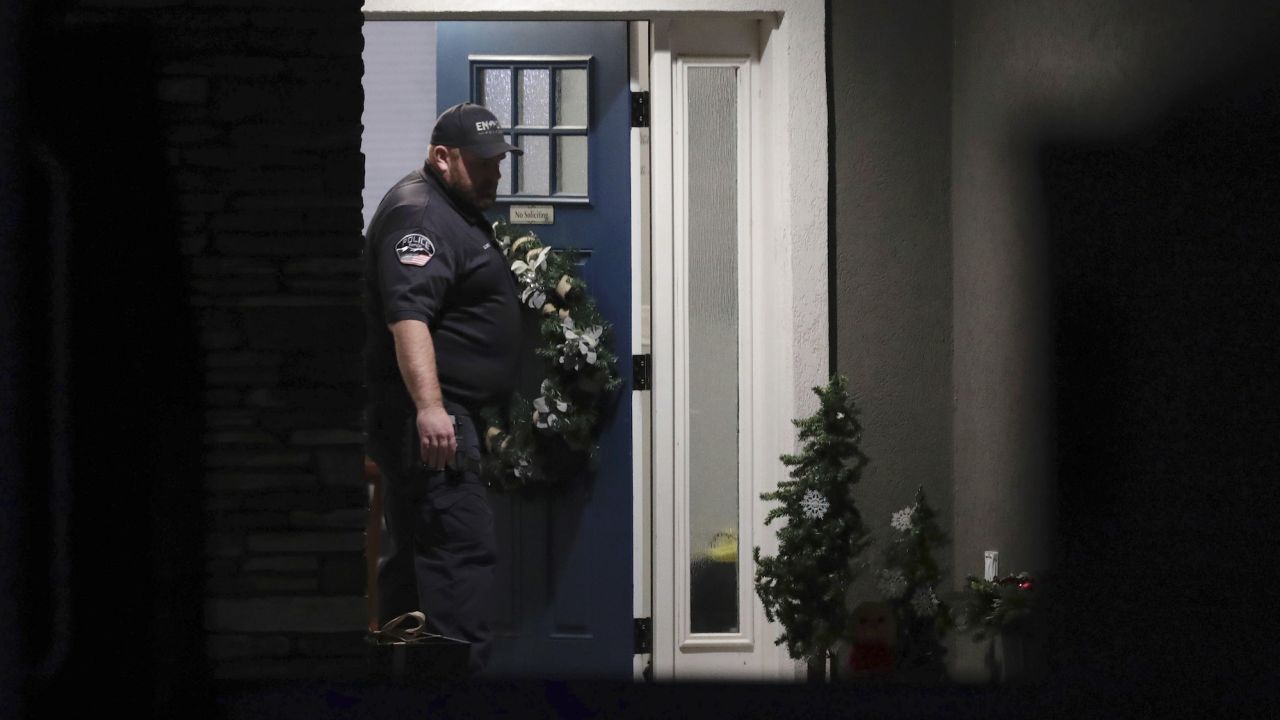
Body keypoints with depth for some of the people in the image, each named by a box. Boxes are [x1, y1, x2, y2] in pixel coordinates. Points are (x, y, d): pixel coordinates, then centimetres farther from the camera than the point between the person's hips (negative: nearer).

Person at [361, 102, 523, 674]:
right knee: (462, 544, -15)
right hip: (425, 413, -11)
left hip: (437, 412, 11)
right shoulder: (419, 215, -15)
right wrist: (428, 407, -35)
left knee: (413, 547, 14)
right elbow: (407, 314, -27)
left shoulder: (456, 212, 20)